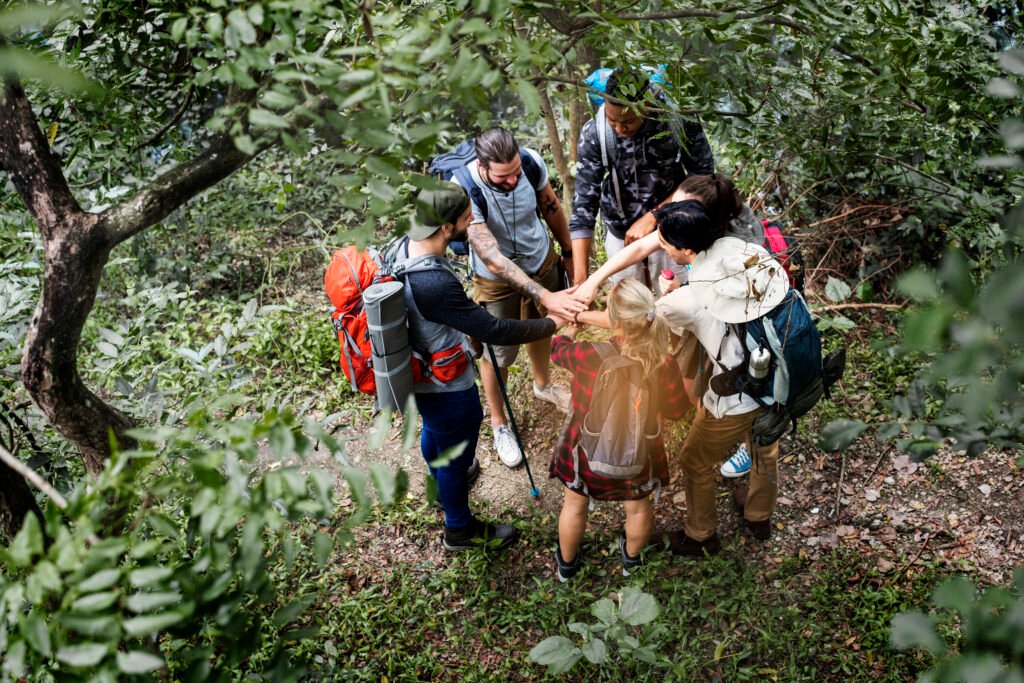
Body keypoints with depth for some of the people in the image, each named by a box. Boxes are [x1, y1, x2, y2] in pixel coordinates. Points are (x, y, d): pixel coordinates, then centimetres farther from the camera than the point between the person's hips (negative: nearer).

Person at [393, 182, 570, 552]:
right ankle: (460, 530, 43)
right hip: (447, 387, -9)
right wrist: (552, 324, -21)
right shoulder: (435, 284, -42)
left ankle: (441, 481, 66)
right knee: (457, 455, 17)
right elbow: (494, 330, -34)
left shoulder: (403, 247, -14)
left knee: (434, 431, 36)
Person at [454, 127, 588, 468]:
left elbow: (550, 206, -3)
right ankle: (499, 423, 36)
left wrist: (568, 252, 9)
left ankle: (543, 384, 59)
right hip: (497, 279, -4)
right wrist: (545, 296, -48)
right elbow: (492, 259, -42)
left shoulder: (531, 161, -24)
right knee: (498, 353, 9)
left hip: (542, 260, 4)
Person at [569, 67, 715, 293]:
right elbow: (584, 202, -21)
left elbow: (702, 174, -12)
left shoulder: (680, 120, -25)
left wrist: (652, 218, -22)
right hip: (620, 232, 0)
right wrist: (580, 278, -27)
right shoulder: (593, 134, -24)